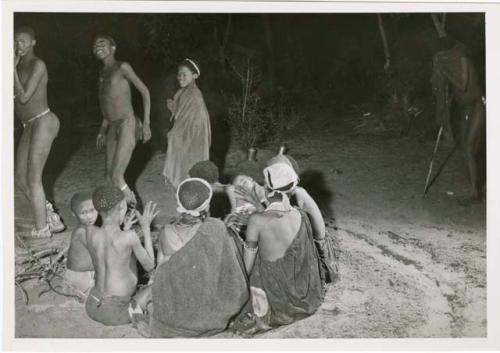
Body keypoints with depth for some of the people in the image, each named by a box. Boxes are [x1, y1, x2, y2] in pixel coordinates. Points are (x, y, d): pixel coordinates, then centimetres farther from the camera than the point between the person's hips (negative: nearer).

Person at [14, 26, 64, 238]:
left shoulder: (38, 65, -12)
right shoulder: (20, 66, 12)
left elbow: (24, 97, -19)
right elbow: (16, 100, 14)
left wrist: (13, 69, -14)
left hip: (43, 123, -9)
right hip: (30, 125, 9)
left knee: (33, 179, -4)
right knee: (20, 178, 10)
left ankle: (41, 229, 8)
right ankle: (51, 218, 20)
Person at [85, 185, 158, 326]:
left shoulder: (91, 234, -6)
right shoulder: (129, 237, -21)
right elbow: (149, 266, -4)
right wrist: (146, 227, -1)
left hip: (92, 308, 5)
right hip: (115, 313, -5)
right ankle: (134, 310, 7)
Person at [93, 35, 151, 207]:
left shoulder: (122, 67, -5)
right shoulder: (102, 73, 18)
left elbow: (144, 91, -6)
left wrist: (146, 123, -12)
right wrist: (103, 129, 21)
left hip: (127, 125, -8)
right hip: (113, 128, 8)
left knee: (116, 177, -14)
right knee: (109, 176, 6)